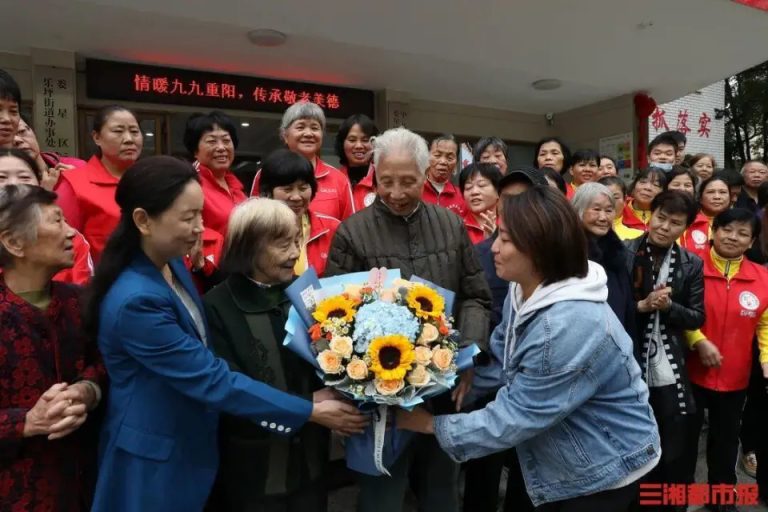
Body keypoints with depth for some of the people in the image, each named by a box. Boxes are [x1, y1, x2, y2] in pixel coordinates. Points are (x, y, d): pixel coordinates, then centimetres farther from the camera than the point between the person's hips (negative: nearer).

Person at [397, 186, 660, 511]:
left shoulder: (570, 328, -35)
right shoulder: (523, 291, -5)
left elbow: (515, 417, -29)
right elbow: (502, 360, 3)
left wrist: (434, 424, -19)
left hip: (607, 470, -8)